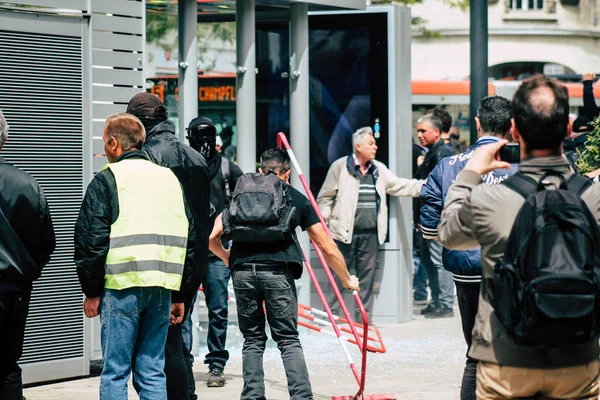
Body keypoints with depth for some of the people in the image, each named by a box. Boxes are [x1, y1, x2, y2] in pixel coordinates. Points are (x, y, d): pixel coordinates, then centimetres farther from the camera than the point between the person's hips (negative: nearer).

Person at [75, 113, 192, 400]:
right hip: (163, 288, 5)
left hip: (122, 285, -5)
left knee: (114, 373, -1)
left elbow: (92, 240, -6)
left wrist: (92, 292, 2)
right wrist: (179, 295, 19)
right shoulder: (169, 178, 16)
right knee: (152, 372, 9)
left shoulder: (106, 180, -1)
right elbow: (188, 240, 16)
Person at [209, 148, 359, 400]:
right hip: (277, 272, -2)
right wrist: (347, 279, 30)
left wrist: (228, 258, 35)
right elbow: (327, 248, 17)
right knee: (288, 340, 5)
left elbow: (213, 238, 15)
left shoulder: (241, 194, 19)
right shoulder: (297, 199, 16)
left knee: (252, 340, 14)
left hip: (242, 270, 2)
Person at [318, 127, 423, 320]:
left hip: (370, 234, 5)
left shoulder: (379, 169, 13)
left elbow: (399, 186, 14)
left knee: (367, 275, 8)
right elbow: (325, 197, 0)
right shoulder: (340, 167, -3)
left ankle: (364, 319, 16)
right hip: (344, 232, -5)